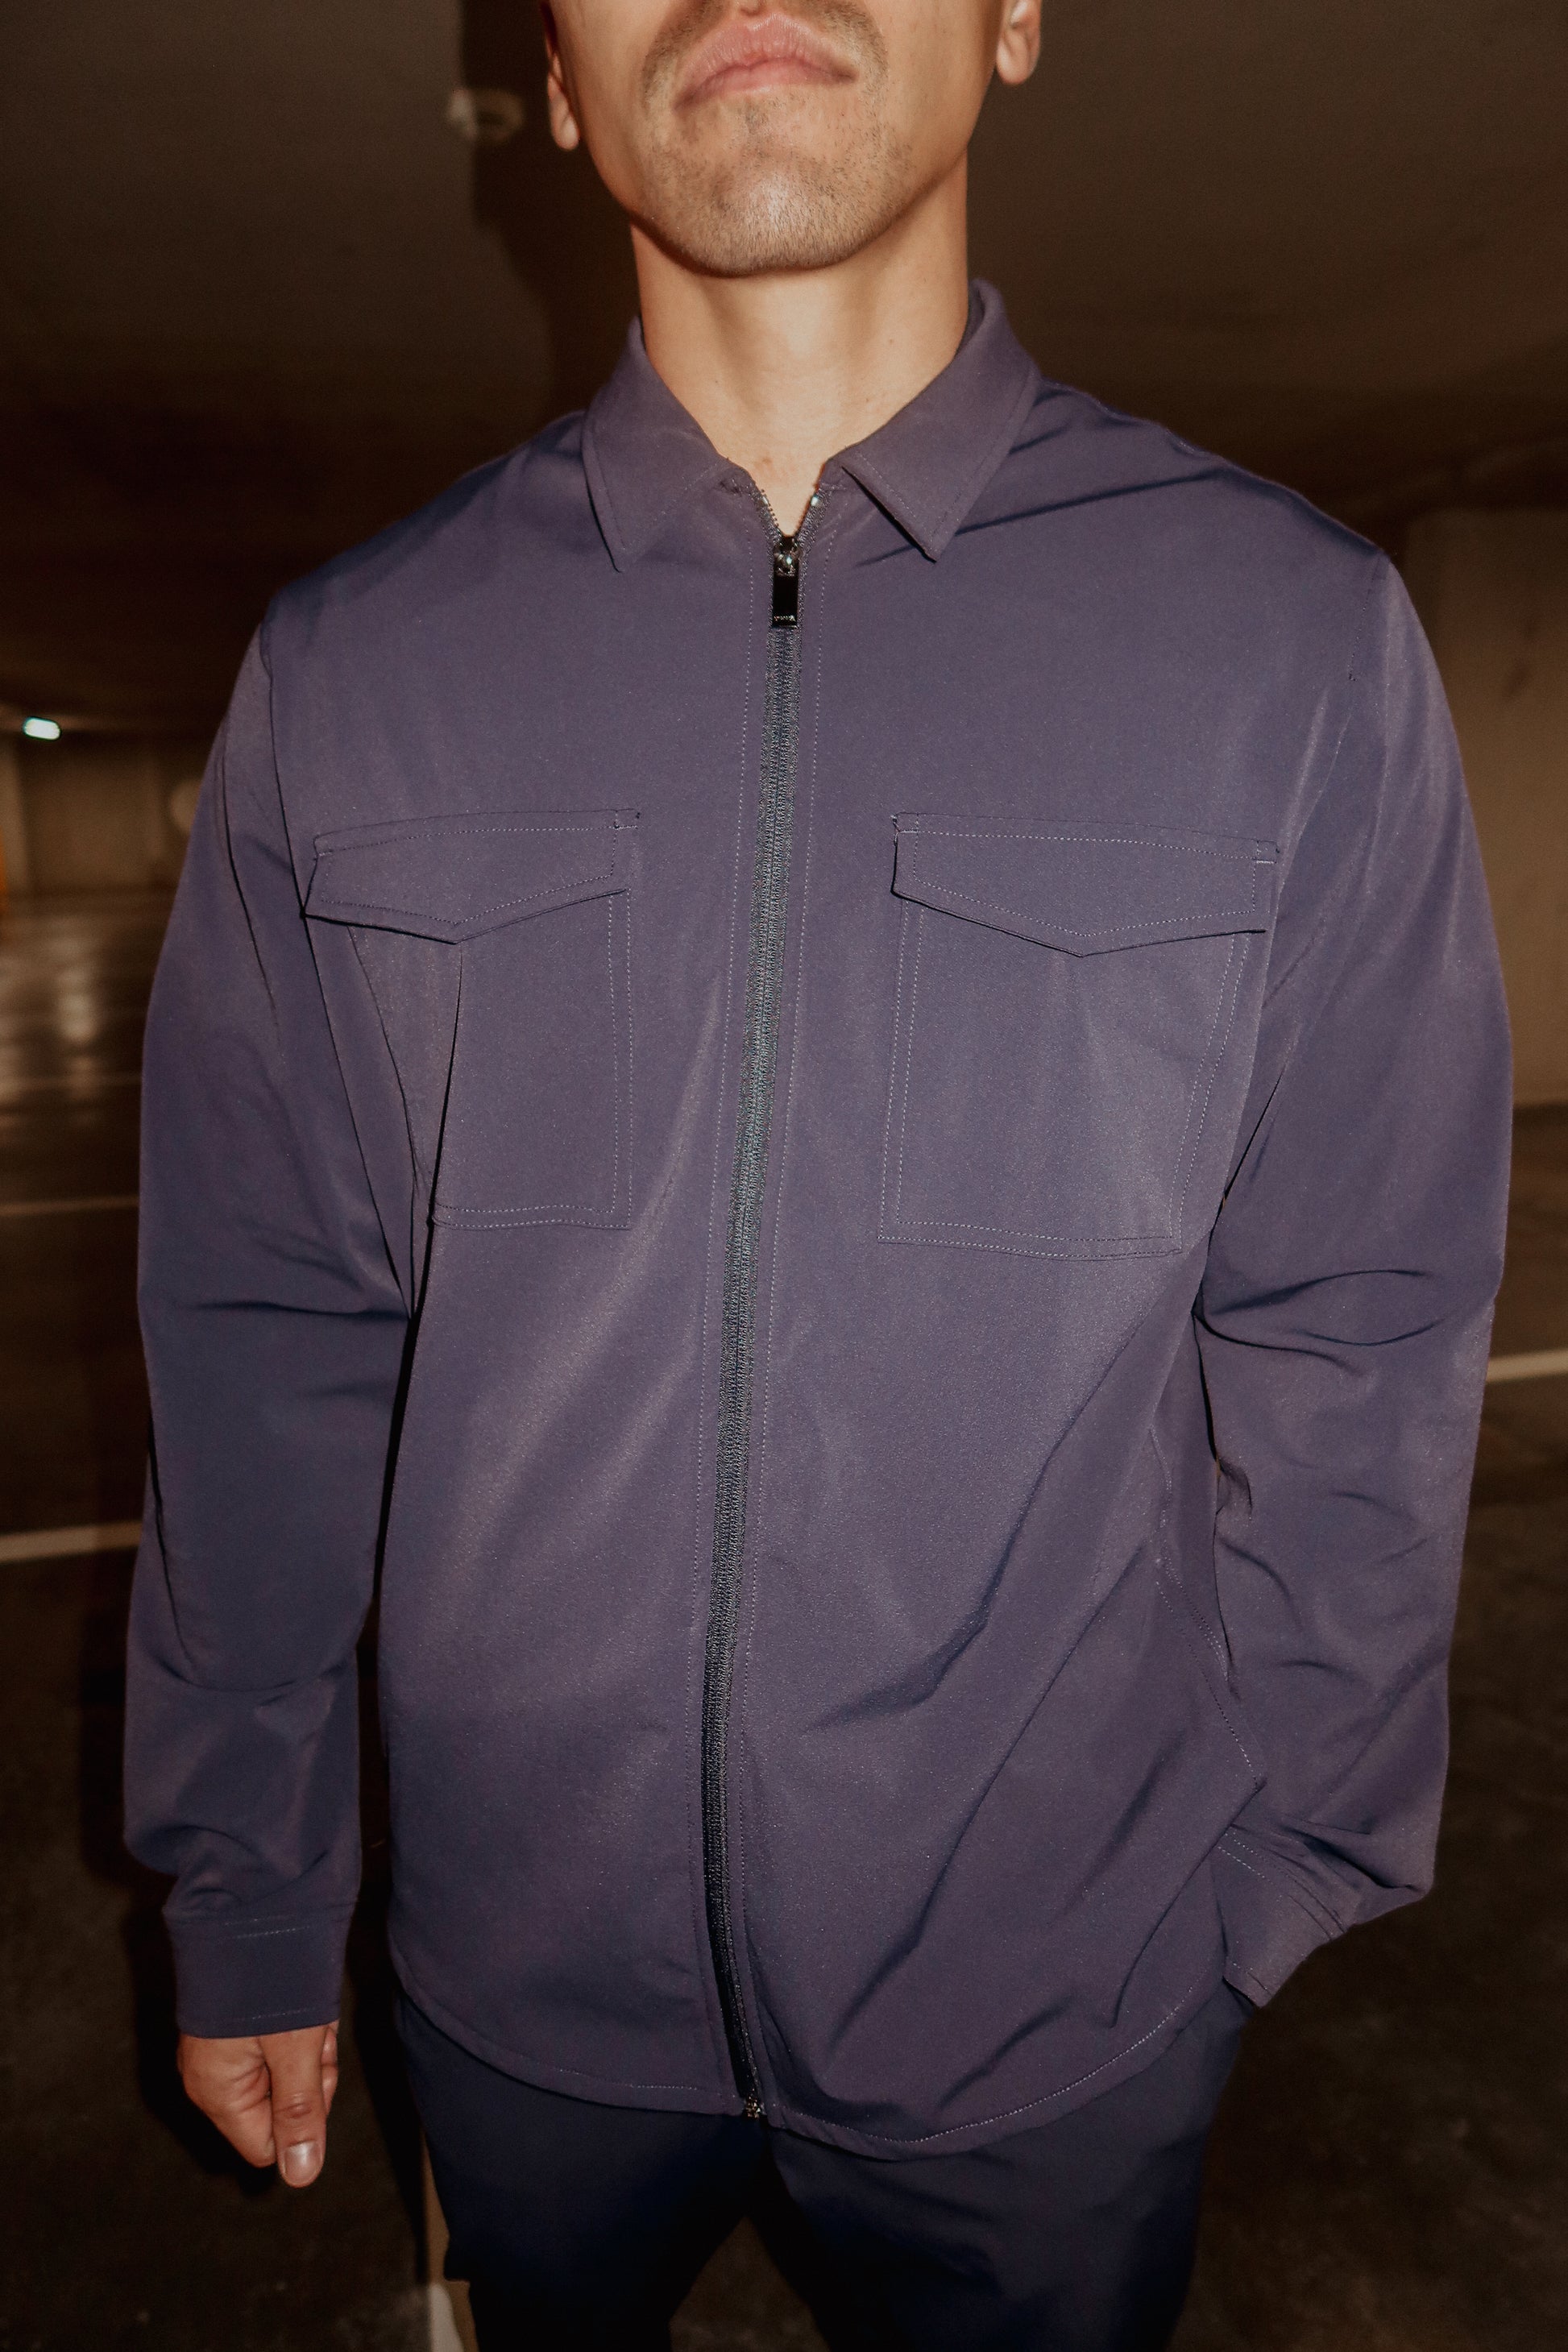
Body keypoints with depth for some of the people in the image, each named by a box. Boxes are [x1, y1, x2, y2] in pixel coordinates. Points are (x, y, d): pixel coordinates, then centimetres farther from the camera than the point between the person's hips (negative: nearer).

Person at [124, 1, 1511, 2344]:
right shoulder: (349, 673, -6)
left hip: (1066, 1986, 0)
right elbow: (263, 1338, -3)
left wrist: (1275, 1879, 1)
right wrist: (245, 1894, 4)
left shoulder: (1297, 639, -9)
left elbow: (1352, 1345, -5)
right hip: (523, 1974, 2)